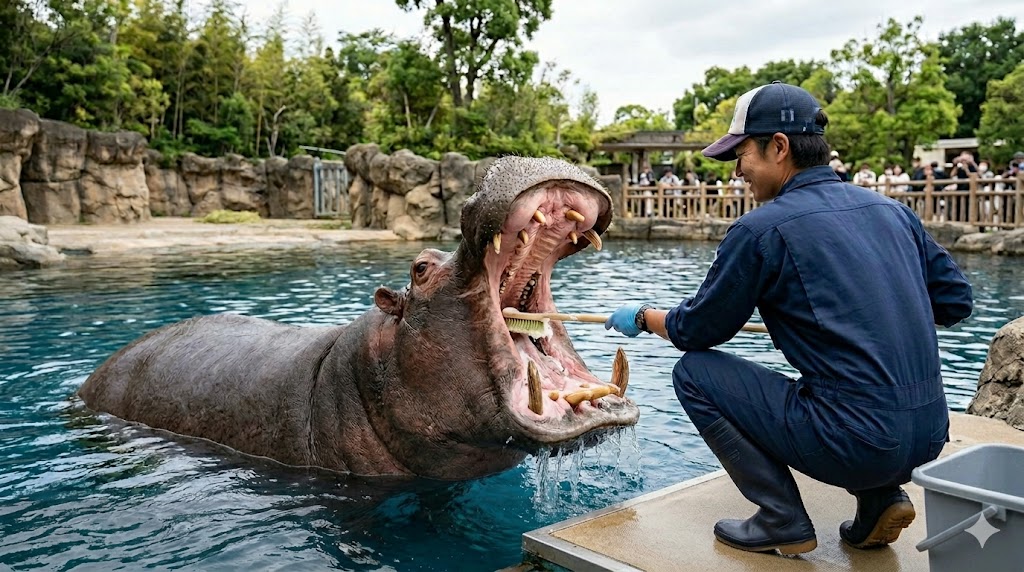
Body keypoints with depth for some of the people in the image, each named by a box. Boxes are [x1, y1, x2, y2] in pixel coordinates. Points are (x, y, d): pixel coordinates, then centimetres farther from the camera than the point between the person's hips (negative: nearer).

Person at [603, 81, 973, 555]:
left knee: (695, 373, 4)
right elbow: (957, 301, 15)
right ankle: (880, 498, 16)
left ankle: (782, 520, 5)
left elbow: (697, 330, 1)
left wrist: (642, 317, 20)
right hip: (930, 434, 8)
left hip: (857, 441, -7)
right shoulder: (891, 210, 10)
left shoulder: (761, 229, -9)